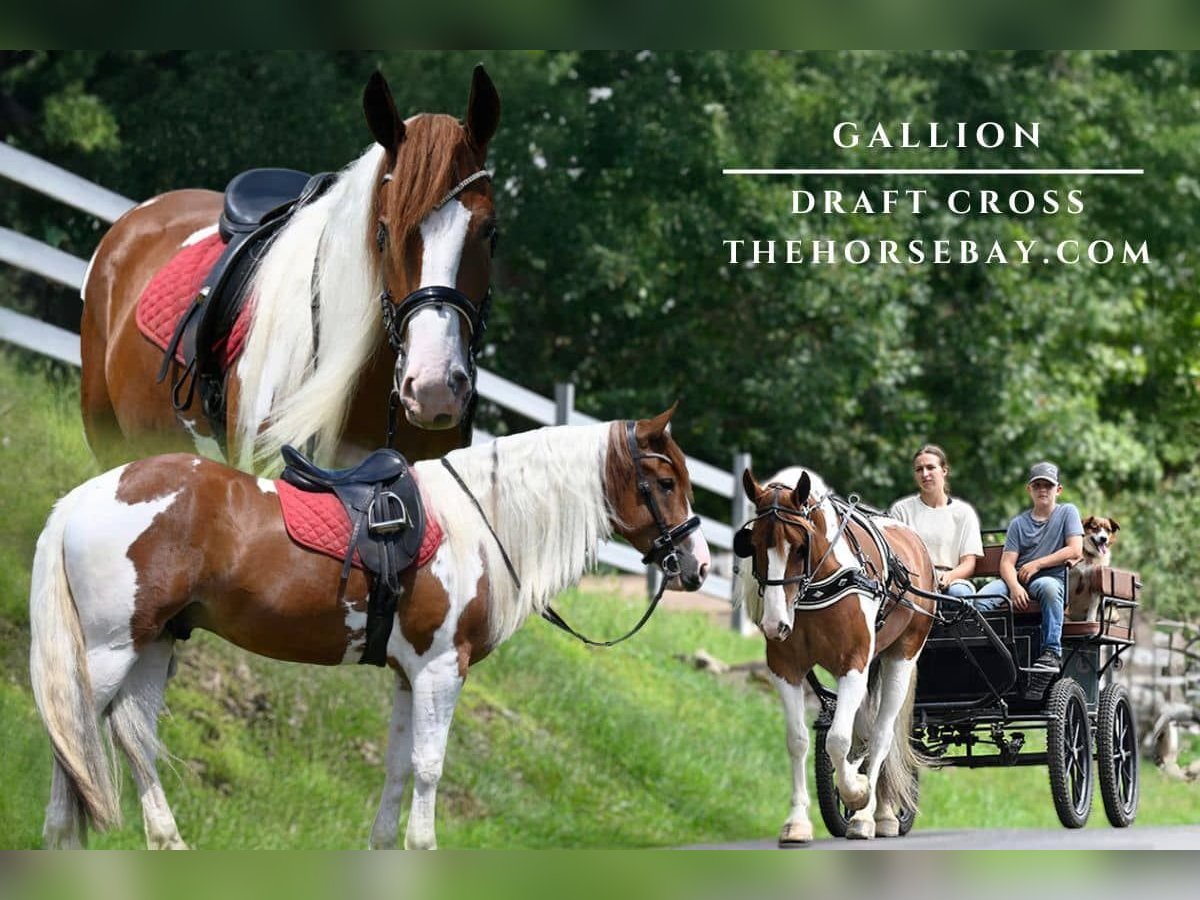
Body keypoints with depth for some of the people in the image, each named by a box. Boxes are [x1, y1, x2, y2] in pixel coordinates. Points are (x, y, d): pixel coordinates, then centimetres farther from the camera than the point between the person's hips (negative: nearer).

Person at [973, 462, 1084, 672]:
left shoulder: (1067, 512, 11)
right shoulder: (1019, 523, 17)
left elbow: (1075, 551, -3)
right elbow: (1007, 562, 5)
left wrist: (1037, 564, -4)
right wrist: (1014, 586, -17)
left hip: (1052, 577, -3)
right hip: (1019, 578, 3)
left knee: (1048, 586, -40)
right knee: (982, 598, -26)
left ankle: (1051, 652, -40)